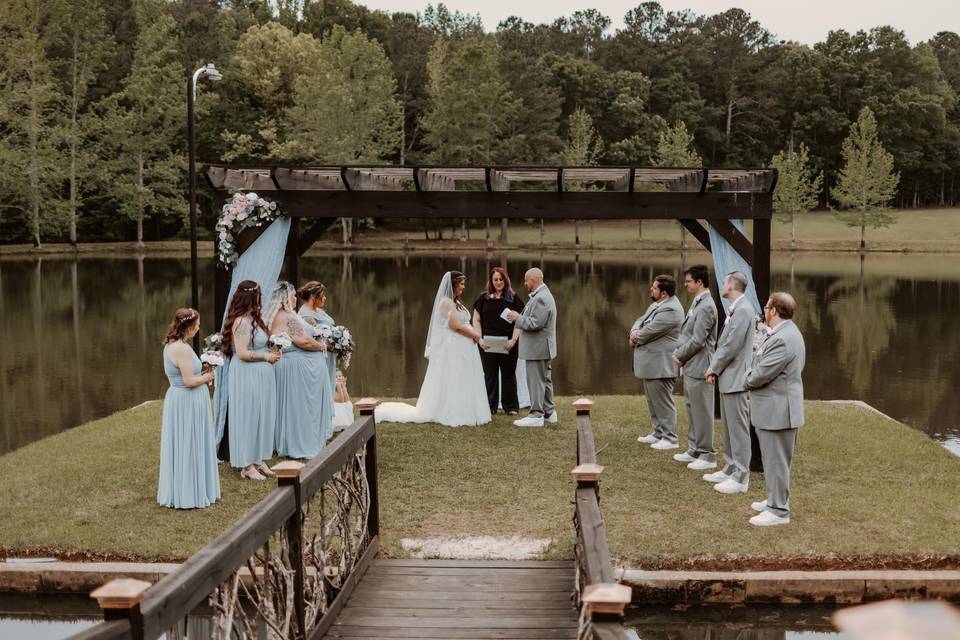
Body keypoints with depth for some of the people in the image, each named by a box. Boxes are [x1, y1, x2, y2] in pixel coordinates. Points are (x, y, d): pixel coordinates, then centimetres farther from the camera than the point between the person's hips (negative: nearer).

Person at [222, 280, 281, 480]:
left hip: (260, 375, 9)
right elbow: (242, 353, -22)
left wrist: (271, 353, 4)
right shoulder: (242, 322, -18)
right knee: (249, 417, 0)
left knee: (263, 417, 13)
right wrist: (266, 356, -13)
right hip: (247, 376, -9)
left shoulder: (252, 318, 11)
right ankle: (248, 466, 9)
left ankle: (260, 459, 22)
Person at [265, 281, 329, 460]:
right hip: (299, 366, -10)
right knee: (300, 406, -1)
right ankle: (300, 445, 5)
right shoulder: (289, 317, -19)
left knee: (288, 405, 15)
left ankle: (284, 444, 22)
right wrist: (321, 346, -6)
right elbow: (304, 341, -23)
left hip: (283, 363, 10)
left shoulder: (271, 317, 11)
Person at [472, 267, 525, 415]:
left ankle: (511, 406, 13)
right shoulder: (484, 298, 8)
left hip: (508, 344, -1)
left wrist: (513, 340, -12)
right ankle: (490, 406, 13)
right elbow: (476, 320, 8)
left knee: (508, 374, 5)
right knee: (490, 375, 5)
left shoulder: (513, 298, 3)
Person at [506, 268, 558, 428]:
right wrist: (519, 317, 12)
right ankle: (549, 412, 25)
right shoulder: (543, 295, 15)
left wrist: (517, 317, -14)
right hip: (543, 348, 11)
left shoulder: (541, 298, -20)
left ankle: (536, 416, -1)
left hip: (537, 348, -11)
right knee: (545, 380, 17)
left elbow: (535, 323, -25)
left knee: (536, 382, -5)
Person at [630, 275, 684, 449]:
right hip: (651, 364, 10)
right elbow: (641, 320, 17)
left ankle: (670, 438, 4)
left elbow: (650, 331, -22)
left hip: (661, 366, -10)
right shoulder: (657, 305, 11)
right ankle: (658, 433, 30)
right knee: (653, 400, 19)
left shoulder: (670, 310, -22)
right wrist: (635, 332, -5)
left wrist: (635, 337, -3)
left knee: (663, 402, -3)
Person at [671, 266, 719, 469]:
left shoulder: (705, 307, -17)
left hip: (699, 367, -10)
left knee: (702, 412, -2)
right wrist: (678, 352, 3)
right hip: (690, 366, 10)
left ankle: (707, 456, 5)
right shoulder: (697, 303, 13)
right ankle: (694, 450, 28)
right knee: (692, 409, 17)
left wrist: (679, 355, -9)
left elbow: (697, 341, -20)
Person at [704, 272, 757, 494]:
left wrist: (714, 368, -9)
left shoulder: (743, 310, -18)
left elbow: (732, 347, -21)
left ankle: (740, 478, 0)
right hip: (728, 378, 10)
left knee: (738, 429, -5)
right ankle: (730, 469, 27)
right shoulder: (736, 309, 13)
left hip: (735, 379, -10)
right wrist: (715, 369, 7)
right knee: (729, 428, 17)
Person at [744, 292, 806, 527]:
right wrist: (752, 377, 2)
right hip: (775, 409, 11)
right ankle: (775, 500, 32)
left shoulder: (783, 339, -24)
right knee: (775, 460, 20)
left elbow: (759, 375, -23)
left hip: (777, 411, -11)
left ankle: (778, 511, 7)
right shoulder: (786, 333, 12)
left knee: (776, 461, -1)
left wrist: (747, 380, -4)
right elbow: (762, 367, 18)